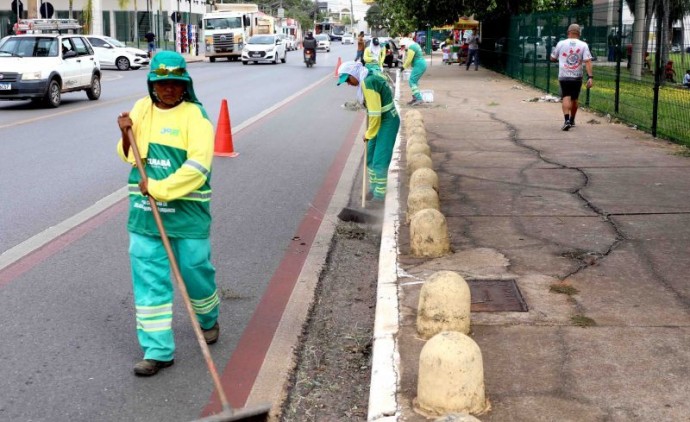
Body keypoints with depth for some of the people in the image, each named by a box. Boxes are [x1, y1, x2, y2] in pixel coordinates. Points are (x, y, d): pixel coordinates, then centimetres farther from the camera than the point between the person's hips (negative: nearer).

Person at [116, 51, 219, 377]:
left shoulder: (195, 116, -10)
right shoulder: (141, 109, 7)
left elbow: (197, 168, -19)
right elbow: (130, 156, 16)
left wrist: (158, 188, -22)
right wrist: (127, 135, -5)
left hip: (187, 211, -4)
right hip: (145, 212, 4)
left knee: (195, 270, 9)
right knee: (148, 278, 2)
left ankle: (208, 320, 41)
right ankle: (157, 351, 9)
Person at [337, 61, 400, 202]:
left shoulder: (367, 83, -24)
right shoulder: (371, 77, 6)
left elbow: (375, 113, -25)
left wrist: (369, 134, -13)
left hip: (388, 122, -10)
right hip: (381, 120, 10)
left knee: (380, 160, -7)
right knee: (370, 157, 16)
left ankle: (379, 195, 2)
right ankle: (373, 189, 28)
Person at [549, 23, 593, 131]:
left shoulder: (561, 44, 0)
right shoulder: (583, 45, -1)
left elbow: (552, 58, 10)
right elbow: (588, 61, -10)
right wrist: (590, 77, -12)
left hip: (563, 76, -1)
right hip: (577, 77, 1)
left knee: (566, 98, -7)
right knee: (574, 99, 17)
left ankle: (567, 120, -28)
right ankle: (572, 120, 32)